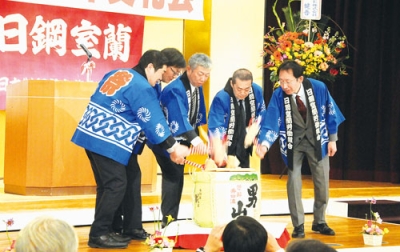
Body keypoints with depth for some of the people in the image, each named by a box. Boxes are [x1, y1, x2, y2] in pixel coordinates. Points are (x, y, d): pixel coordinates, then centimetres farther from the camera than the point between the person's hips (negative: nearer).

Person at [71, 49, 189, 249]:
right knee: (116, 186, -4)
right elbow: (153, 122, -9)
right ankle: (99, 235, -2)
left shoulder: (115, 74, 16)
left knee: (107, 185, 15)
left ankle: (103, 231, 19)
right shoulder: (142, 88, -11)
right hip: (108, 142, -9)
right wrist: (173, 148, -1)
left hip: (90, 135, 9)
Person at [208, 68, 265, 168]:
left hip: (244, 151, 5)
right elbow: (216, 129, -30)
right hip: (225, 151, -5)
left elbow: (261, 113, 12)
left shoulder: (257, 91, -8)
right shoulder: (221, 99, -25)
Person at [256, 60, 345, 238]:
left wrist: (332, 140, -2)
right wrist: (264, 145, -41)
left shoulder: (318, 88, -19)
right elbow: (271, 124, -24)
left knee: (322, 183, 6)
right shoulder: (278, 96, -20)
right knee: (293, 183, -3)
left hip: (317, 140, 1)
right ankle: (298, 225, 10)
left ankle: (319, 222, 23)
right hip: (292, 142, -1)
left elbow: (330, 114, -5)